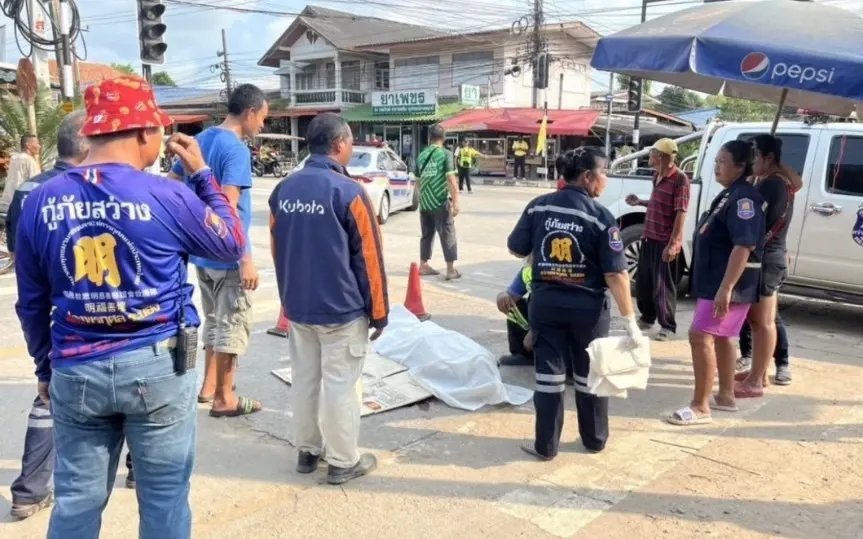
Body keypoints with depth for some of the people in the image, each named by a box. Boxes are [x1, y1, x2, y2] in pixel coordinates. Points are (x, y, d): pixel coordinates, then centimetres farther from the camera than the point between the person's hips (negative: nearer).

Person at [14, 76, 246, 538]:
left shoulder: (41, 202, 0)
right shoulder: (167, 197, -13)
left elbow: (32, 303, 8)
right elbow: (233, 243, 5)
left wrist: (45, 367, 21)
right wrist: (202, 174, 10)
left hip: (76, 373, 4)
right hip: (158, 368, -3)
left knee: (76, 500, 16)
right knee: (164, 499, 10)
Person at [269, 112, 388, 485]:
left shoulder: (283, 190, 2)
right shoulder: (348, 192, -16)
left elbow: (276, 250, 11)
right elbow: (368, 257, -13)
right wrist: (378, 310, -3)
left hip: (296, 307, 6)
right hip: (342, 309, -6)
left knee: (304, 379, 16)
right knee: (341, 384, 4)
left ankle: (307, 451, 30)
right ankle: (343, 462, 15)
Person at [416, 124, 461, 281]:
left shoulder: (421, 155, 8)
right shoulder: (446, 154, -8)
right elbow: (451, 179, -16)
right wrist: (456, 201, -15)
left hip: (424, 202, 5)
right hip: (440, 202, -5)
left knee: (426, 234, 16)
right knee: (448, 235, 2)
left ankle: (423, 266, 22)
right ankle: (451, 270, 2)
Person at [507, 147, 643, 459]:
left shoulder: (538, 206, -4)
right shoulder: (600, 217, -13)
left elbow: (516, 249, 5)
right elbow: (616, 274, -15)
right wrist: (630, 320, -11)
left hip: (545, 302, 2)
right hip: (586, 305, -2)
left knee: (549, 372, 9)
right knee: (589, 373, 15)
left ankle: (546, 445, 15)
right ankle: (594, 439, 30)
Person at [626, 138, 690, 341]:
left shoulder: (680, 179, -16)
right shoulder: (657, 176, 10)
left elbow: (681, 213, -20)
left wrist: (672, 244, -23)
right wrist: (639, 202, 13)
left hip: (665, 242, -8)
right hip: (649, 238, 8)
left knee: (663, 286, 1)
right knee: (642, 281, 16)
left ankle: (668, 327, 15)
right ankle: (647, 318, 34)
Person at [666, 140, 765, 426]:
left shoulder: (744, 198, -19)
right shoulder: (728, 195, 14)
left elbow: (744, 245, -29)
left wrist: (726, 288, -33)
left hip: (729, 284, -11)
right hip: (715, 280, 11)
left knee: (700, 336, -13)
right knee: (720, 336, 18)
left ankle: (700, 407, -8)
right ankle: (726, 396, 30)